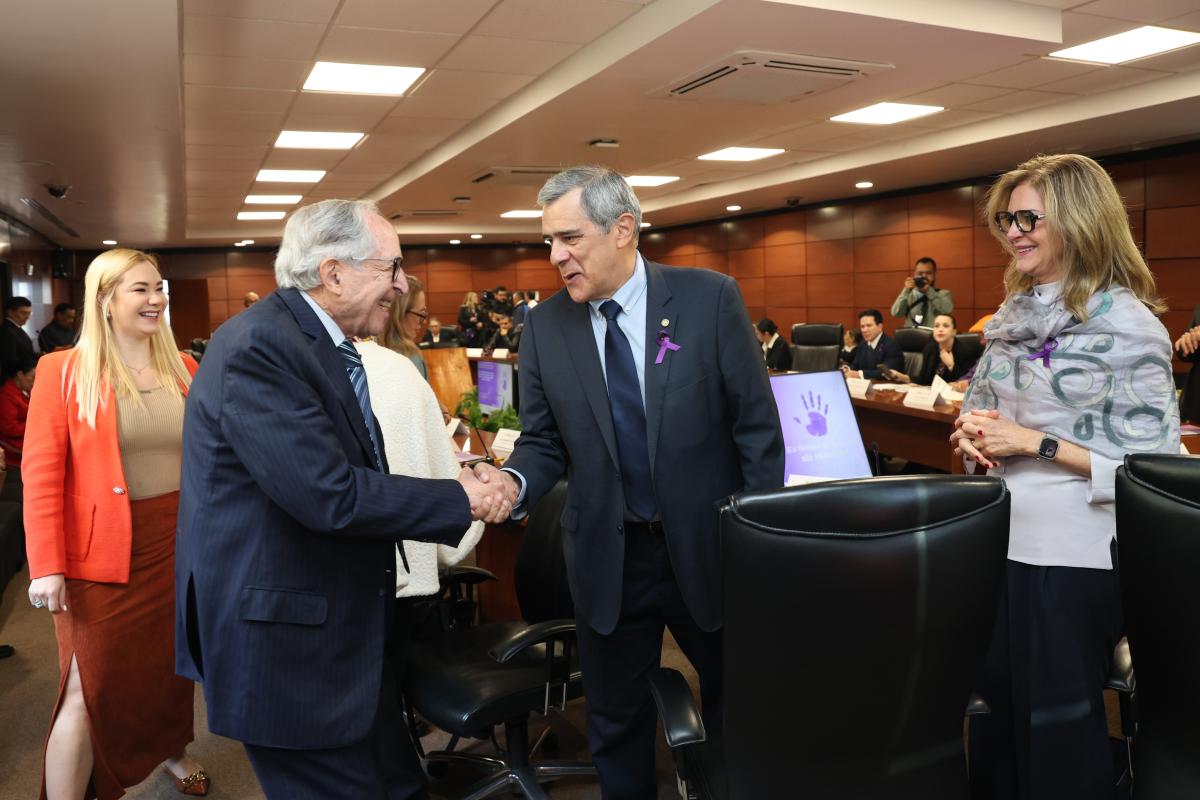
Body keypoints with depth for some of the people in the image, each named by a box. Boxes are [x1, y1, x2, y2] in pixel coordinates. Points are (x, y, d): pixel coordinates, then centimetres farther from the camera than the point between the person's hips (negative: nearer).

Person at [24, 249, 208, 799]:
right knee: (91, 687, -1)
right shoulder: (63, 371, -7)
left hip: (178, 541, 4)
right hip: (102, 551, -4)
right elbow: (41, 475, -10)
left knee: (172, 662, 19)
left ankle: (171, 751, 44)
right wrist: (46, 566, -14)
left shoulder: (183, 369, 6)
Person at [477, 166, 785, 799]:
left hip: (708, 548, -1)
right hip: (606, 558, 1)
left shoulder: (710, 298, -10)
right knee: (615, 721, 18)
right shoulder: (544, 327, -3)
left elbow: (757, 427, -7)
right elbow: (544, 440, 2)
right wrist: (514, 481, -20)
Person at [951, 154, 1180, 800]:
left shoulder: (1127, 325, -13)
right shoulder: (1015, 314, 7)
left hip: (1072, 555, -6)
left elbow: (1148, 464, -16)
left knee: (1057, 722, 10)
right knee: (991, 704, 18)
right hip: (999, 538, 6)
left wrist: (1035, 443, -21)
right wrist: (972, 432, -4)